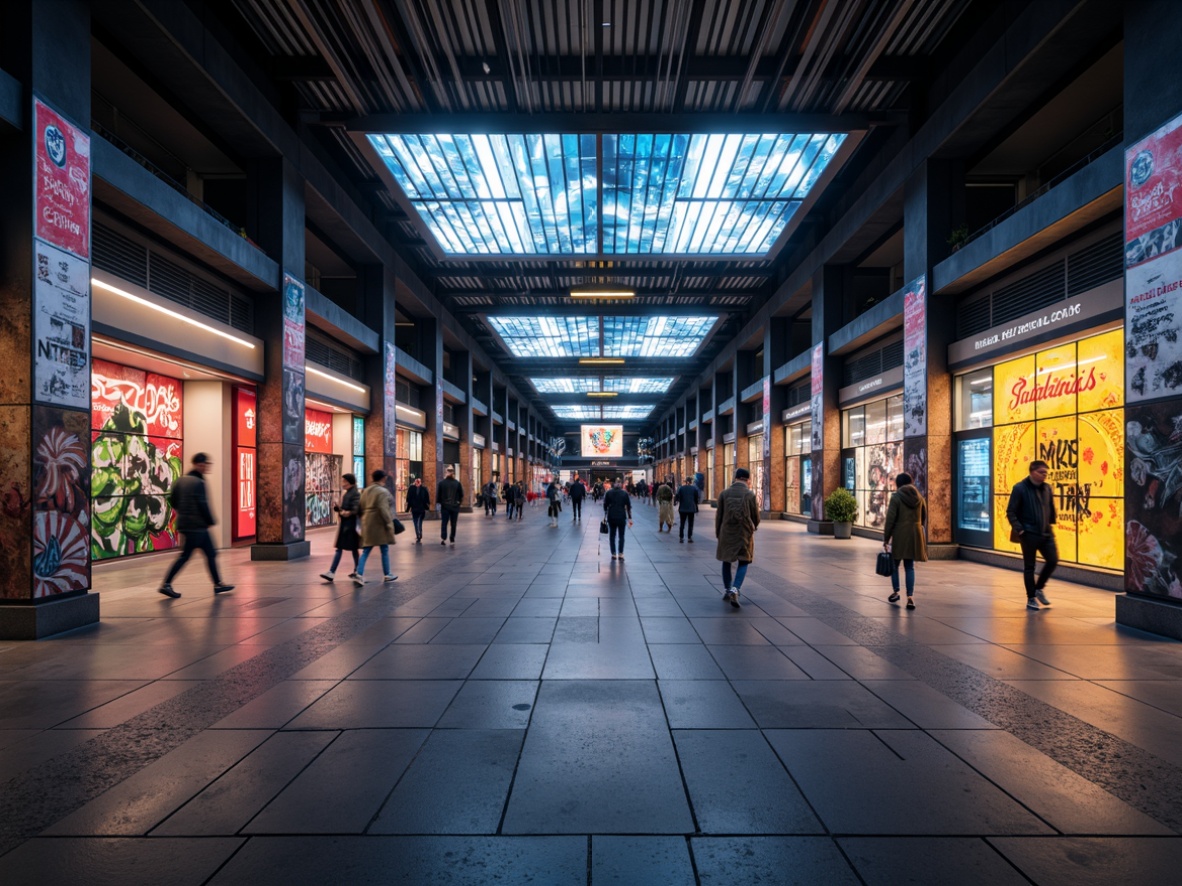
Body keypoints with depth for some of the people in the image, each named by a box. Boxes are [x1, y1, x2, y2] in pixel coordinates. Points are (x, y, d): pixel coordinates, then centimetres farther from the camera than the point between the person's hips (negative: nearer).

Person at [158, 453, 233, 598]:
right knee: (185, 556, -3)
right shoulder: (199, 482, -15)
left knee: (211, 554, 12)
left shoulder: (181, 480, 11)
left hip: (185, 524, 9)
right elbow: (203, 505, -19)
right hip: (196, 526, -9)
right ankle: (166, 585, 1)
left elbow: (172, 500, 13)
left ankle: (218, 584, 16)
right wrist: (211, 521, -8)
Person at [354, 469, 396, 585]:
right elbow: (383, 509, -20)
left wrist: (364, 520, 19)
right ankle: (387, 575, 17)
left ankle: (359, 574, -7)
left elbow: (362, 507, 14)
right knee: (384, 550, 7)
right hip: (379, 523, -7)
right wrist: (389, 523, -14)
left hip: (367, 523, 7)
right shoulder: (382, 491, -13)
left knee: (366, 550, 6)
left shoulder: (366, 490, 11)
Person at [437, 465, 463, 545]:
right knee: (453, 523, 10)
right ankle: (452, 539, 15)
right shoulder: (457, 483, -3)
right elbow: (461, 495, 1)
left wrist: (438, 503, 9)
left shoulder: (441, 483, -4)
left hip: (444, 506, -1)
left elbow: (438, 495, -1)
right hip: (455, 506, 1)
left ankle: (443, 538, -14)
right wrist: (459, 502, 13)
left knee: (444, 523, 2)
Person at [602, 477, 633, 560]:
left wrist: (605, 515, 15)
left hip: (611, 517, 0)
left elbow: (605, 505, 1)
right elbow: (628, 506, 0)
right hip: (622, 517, 0)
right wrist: (630, 518, 4)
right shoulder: (625, 493, 0)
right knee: (621, 536, 9)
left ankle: (613, 554, 7)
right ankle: (621, 554, 2)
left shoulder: (608, 493, -2)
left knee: (612, 536, 10)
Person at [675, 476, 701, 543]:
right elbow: (697, 498, 0)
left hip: (683, 508, 0)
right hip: (691, 508, 0)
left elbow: (677, 497, -6)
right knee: (690, 524, 5)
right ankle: (690, 538, 1)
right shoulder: (694, 488, -2)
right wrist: (696, 505, 11)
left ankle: (681, 537, 6)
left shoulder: (681, 488, -3)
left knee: (682, 523, 8)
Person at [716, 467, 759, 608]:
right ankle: (735, 589, -12)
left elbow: (718, 515, 2)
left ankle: (726, 590, 25)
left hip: (726, 533, 2)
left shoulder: (724, 493, -1)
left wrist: (718, 533, 14)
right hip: (744, 533, -2)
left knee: (726, 561, 18)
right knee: (743, 562, 7)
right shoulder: (750, 495, -6)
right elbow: (756, 517, 0)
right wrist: (753, 527, 22)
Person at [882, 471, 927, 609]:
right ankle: (910, 597, 1)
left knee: (894, 564, 14)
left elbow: (890, 520, -11)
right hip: (915, 535, 4)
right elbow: (924, 518, 15)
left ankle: (895, 592, 18)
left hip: (900, 535, -4)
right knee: (910, 567, 8)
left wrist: (886, 539, -5)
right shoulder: (919, 497, 7)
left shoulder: (896, 497, -8)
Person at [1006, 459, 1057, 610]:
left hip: (1046, 533, 5)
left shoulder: (1047, 488, 6)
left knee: (1053, 560, 3)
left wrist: (1051, 523, 11)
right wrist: (1019, 529, -17)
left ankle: (1039, 588, 26)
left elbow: (1051, 508, 19)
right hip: (1029, 534, -5)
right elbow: (1010, 512, -10)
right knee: (1029, 566, 4)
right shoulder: (1020, 488, -10)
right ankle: (1031, 599, 14)